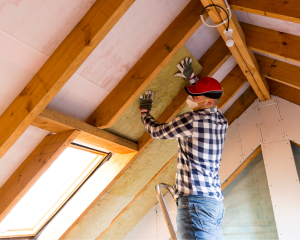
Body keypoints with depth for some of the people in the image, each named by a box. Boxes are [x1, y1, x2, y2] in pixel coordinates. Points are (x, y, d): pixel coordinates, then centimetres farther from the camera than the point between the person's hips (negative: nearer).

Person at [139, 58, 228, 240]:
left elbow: (156, 131, 3)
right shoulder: (222, 121, 10)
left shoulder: (191, 120, -12)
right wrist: (191, 76, 36)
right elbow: (210, 97, 33)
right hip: (216, 200, 9)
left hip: (195, 200, -9)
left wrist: (144, 111, 21)